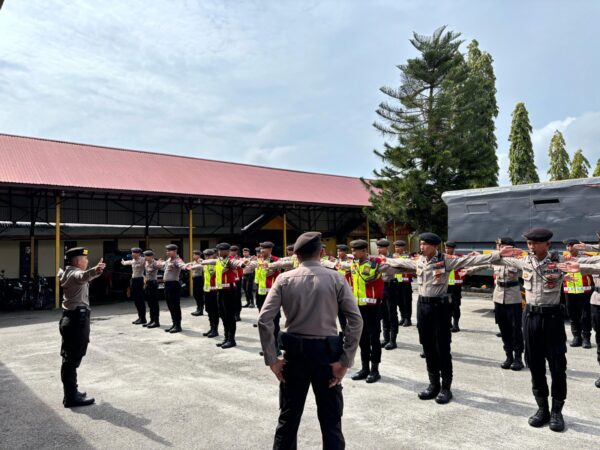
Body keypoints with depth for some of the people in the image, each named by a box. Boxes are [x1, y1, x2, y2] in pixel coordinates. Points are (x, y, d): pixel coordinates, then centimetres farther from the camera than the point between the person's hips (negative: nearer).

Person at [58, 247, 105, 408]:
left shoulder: (68, 273, 14)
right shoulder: (75, 273, -16)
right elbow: (82, 276, -43)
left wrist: (93, 271, 60)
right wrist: (94, 271, -64)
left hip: (72, 318, 11)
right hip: (77, 319, -11)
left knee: (70, 358, 17)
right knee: (72, 359, -6)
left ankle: (71, 393, 28)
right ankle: (71, 397, -1)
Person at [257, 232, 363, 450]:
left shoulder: (284, 279, -4)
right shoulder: (336, 278, -6)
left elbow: (264, 320, -10)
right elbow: (356, 321, -11)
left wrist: (272, 359, -4)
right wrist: (345, 361, -8)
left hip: (294, 352, 1)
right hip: (327, 352, -1)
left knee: (288, 416, 17)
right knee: (331, 419, 11)